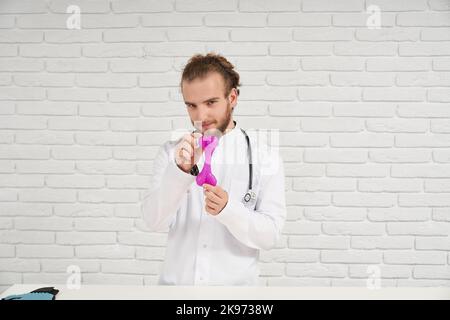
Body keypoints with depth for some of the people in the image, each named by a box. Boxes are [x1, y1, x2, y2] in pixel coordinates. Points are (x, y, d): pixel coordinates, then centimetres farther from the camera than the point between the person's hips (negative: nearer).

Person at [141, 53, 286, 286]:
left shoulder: (264, 157, -3)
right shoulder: (171, 152, 2)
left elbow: (270, 235, -8)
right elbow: (154, 222, -9)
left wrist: (227, 209, -24)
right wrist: (180, 171, -23)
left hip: (236, 281, -1)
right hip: (175, 280, 1)